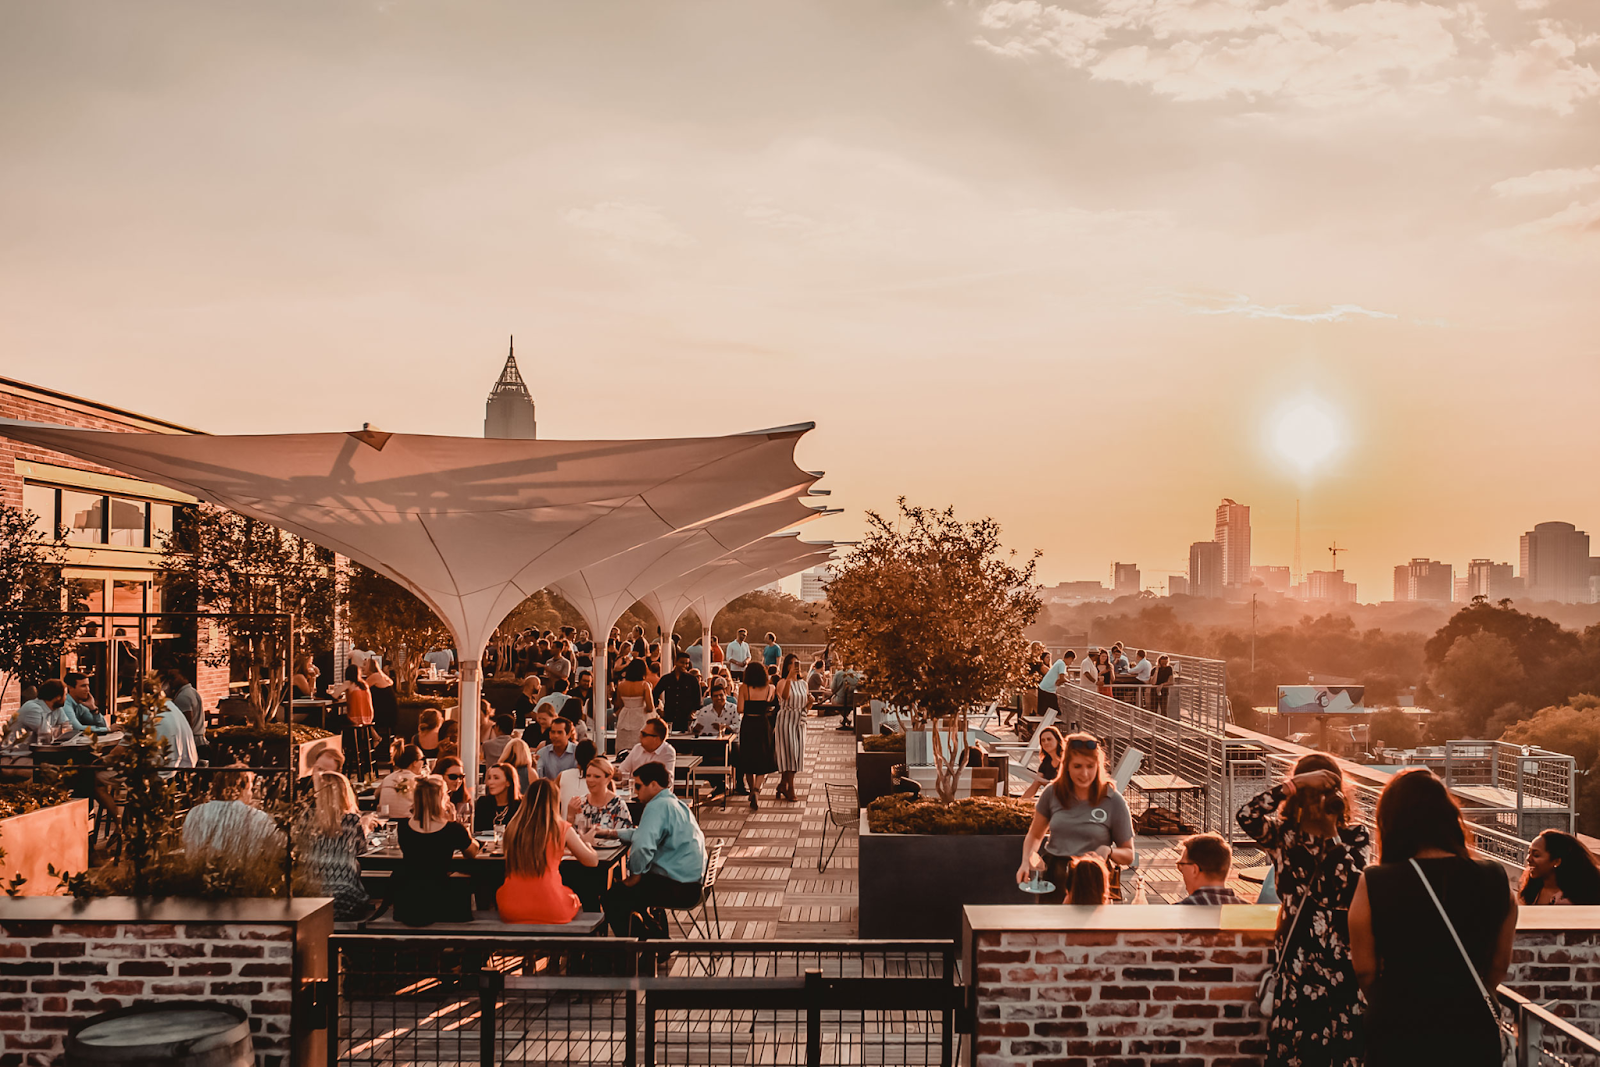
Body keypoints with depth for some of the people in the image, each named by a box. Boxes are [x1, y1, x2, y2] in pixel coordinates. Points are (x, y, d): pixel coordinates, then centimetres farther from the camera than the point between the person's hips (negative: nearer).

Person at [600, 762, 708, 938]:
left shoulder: (658, 806, -17)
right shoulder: (677, 804, 14)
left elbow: (643, 846, -30)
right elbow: (643, 832, 29)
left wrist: (635, 874, -14)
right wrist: (611, 833, 25)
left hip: (678, 889, -10)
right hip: (691, 882, 10)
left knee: (613, 898, -4)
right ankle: (657, 935, 39)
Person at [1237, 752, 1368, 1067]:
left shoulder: (1354, 835, 7)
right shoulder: (1283, 835, 2)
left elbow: (1353, 884, -9)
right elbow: (1247, 816, -20)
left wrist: (1333, 833, -11)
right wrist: (1296, 782, -17)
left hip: (1345, 955, 1)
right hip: (1299, 956, -1)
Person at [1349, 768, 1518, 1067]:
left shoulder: (1374, 884, -16)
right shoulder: (1494, 880, -8)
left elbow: (1364, 969, -7)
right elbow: (1500, 965, 5)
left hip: (1397, 1033, -2)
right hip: (1471, 1031, 2)